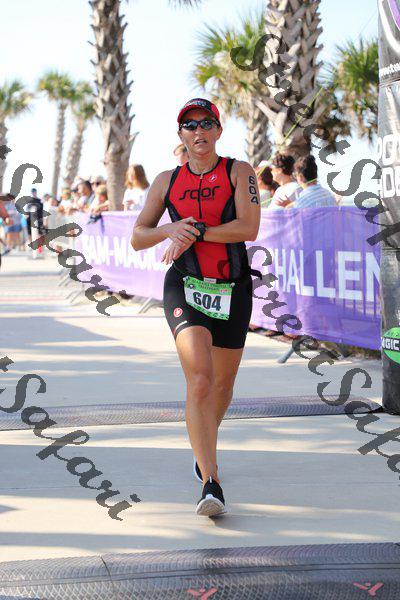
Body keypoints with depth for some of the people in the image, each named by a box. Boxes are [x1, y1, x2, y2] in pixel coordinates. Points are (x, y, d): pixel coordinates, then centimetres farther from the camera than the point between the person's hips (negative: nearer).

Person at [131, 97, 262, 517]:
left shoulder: (239, 172, 2)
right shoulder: (167, 181, 8)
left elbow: (249, 228, -12)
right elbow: (137, 238, 10)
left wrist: (196, 232, -16)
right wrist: (170, 230, -10)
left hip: (232, 289, 1)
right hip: (184, 287, -1)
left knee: (222, 384, 15)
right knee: (199, 380, -21)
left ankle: (204, 449, 47)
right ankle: (211, 484, -27)